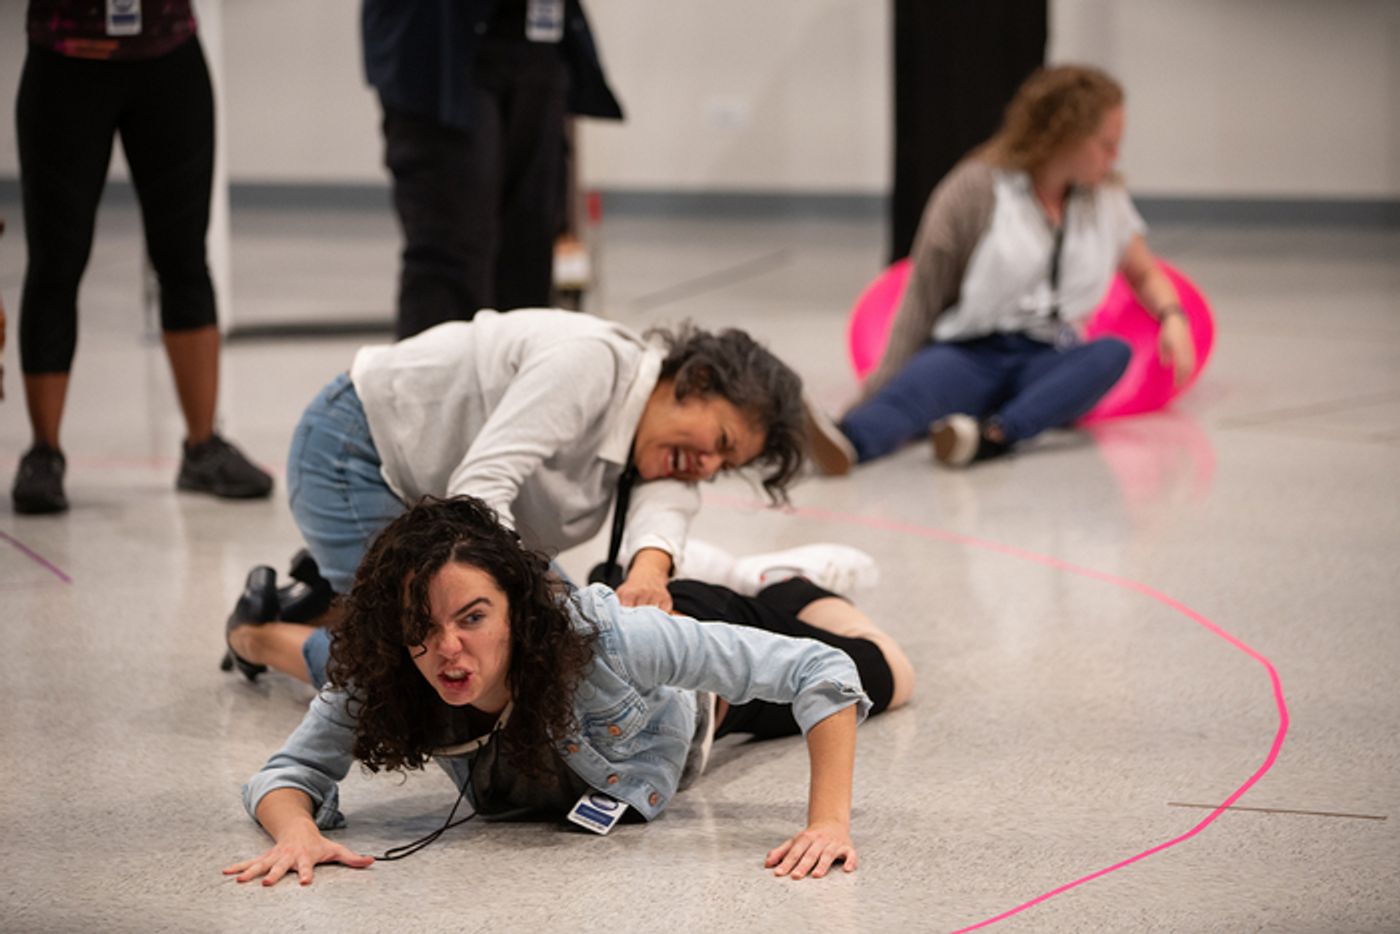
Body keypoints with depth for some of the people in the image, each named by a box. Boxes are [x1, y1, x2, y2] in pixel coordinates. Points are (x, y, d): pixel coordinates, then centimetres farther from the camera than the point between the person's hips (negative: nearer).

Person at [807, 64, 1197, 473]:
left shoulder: (1106, 198, 16)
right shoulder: (974, 190, 1)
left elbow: (1146, 274, 28)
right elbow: (923, 300, 0)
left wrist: (1172, 316, 4)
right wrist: (883, 382, -10)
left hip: (1049, 362, 3)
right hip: (969, 352, -3)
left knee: (1113, 352, -32)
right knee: (920, 383, -38)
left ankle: (994, 435, -56)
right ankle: (847, 443, -72)